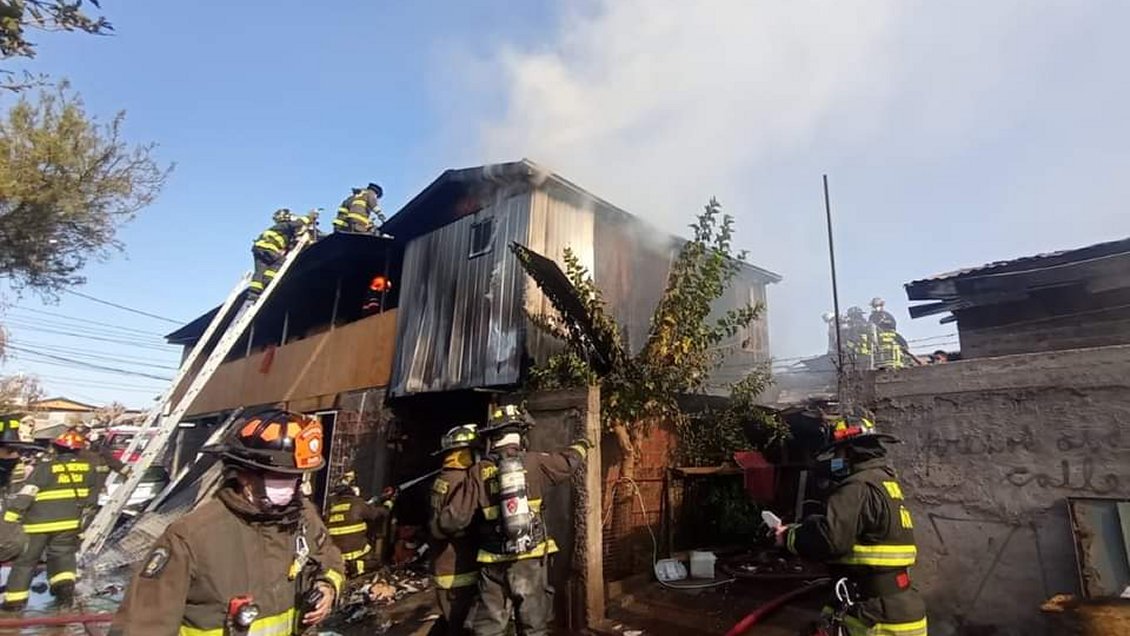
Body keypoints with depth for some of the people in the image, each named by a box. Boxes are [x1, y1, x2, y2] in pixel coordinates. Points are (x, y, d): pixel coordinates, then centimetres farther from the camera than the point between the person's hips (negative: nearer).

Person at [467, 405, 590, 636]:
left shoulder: (478, 472, -5)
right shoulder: (534, 463, -6)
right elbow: (568, 461, 10)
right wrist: (582, 445, 30)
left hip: (494, 561, 1)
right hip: (530, 558, 0)